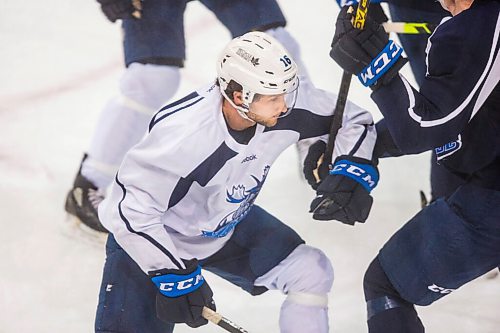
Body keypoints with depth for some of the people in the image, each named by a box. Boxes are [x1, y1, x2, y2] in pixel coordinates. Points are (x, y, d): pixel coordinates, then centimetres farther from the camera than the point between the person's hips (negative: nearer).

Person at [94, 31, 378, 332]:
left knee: (311, 272, -7)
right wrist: (173, 274, -29)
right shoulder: (183, 135, -39)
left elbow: (353, 121, -6)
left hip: (227, 226, 6)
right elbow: (131, 208, -32)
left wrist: (352, 170, -24)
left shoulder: (288, 99, -23)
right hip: (152, 238, -6)